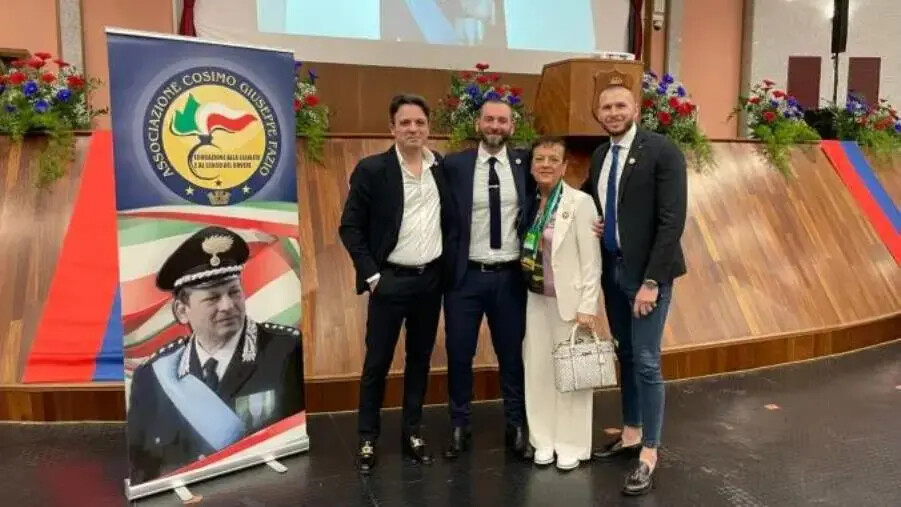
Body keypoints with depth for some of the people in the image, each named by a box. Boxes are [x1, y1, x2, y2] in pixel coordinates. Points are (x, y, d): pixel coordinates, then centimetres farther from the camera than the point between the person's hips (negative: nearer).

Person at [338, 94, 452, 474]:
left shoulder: (443, 168, 4)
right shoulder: (371, 169, -7)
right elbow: (350, 227, -7)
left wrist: (449, 269, 5)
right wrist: (371, 275, -11)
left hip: (431, 279, 4)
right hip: (390, 280, -3)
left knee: (420, 359, 13)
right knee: (377, 362, 4)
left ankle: (412, 433, 27)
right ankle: (368, 440, 19)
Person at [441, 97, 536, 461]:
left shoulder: (524, 164, 3)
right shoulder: (453, 165, -2)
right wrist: (444, 264, -5)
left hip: (510, 276, 1)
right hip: (466, 275, -1)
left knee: (512, 355, 12)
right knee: (459, 355, 7)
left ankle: (516, 428, 27)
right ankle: (459, 427, 24)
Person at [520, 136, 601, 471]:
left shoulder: (580, 202, -11)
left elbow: (591, 259, -12)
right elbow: (527, 254, 8)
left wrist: (587, 306, -15)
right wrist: (524, 293, 1)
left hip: (568, 299, -5)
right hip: (536, 299, 5)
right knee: (538, 369, 11)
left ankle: (571, 445, 19)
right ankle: (544, 440, 25)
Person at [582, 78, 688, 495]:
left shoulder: (662, 152, -11)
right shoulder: (599, 156, 9)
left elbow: (672, 220, -17)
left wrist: (652, 281, -21)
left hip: (646, 271, -6)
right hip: (611, 269, 7)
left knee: (646, 363, -3)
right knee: (625, 356, 16)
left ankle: (648, 455, 10)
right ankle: (630, 434, 30)